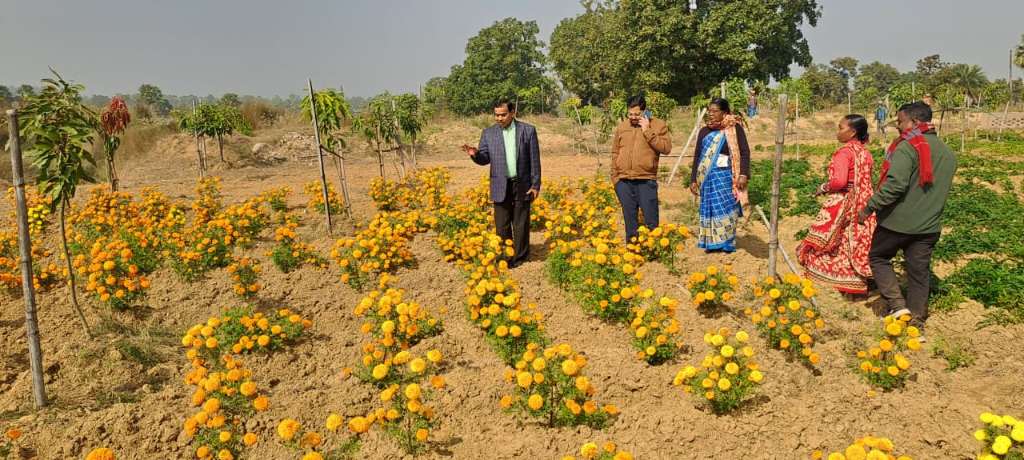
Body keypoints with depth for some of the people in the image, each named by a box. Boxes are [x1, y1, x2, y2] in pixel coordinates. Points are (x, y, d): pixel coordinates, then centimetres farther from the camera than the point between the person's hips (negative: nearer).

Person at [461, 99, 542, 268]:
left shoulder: (528, 130, -3)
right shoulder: (488, 133, 1)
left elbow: (534, 160, -1)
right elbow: (485, 159, 2)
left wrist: (536, 185, -4)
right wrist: (475, 154, -22)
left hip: (522, 185, -1)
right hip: (501, 186, 1)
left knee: (521, 224, 7)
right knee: (502, 225, 5)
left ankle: (519, 258, 17)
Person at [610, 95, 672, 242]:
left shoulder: (659, 125, 1)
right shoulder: (621, 127, 11)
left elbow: (666, 148, -12)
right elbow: (615, 153, 13)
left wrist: (647, 131, -14)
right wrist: (615, 177, 7)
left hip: (646, 181, -3)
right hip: (624, 182, 3)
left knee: (650, 220, -1)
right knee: (630, 220, 11)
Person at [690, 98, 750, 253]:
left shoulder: (735, 129, 0)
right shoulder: (704, 131, 11)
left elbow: (744, 152, -4)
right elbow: (697, 156, 13)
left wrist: (743, 174, -15)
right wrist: (693, 180, 9)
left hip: (726, 176, -4)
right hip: (708, 177, 4)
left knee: (726, 208, -3)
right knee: (710, 209, 5)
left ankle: (727, 243, 4)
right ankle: (711, 243, 12)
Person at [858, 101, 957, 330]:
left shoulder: (907, 147, -17)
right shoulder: (947, 152, 11)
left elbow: (895, 184, -26)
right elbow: (942, 188, 18)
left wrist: (870, 207, -19)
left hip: (898, 221, -7)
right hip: (929, 225, 7)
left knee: (878, 257, 13)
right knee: (919, 271, 13)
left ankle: (897, 304, 0)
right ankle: (917, 318, 21)